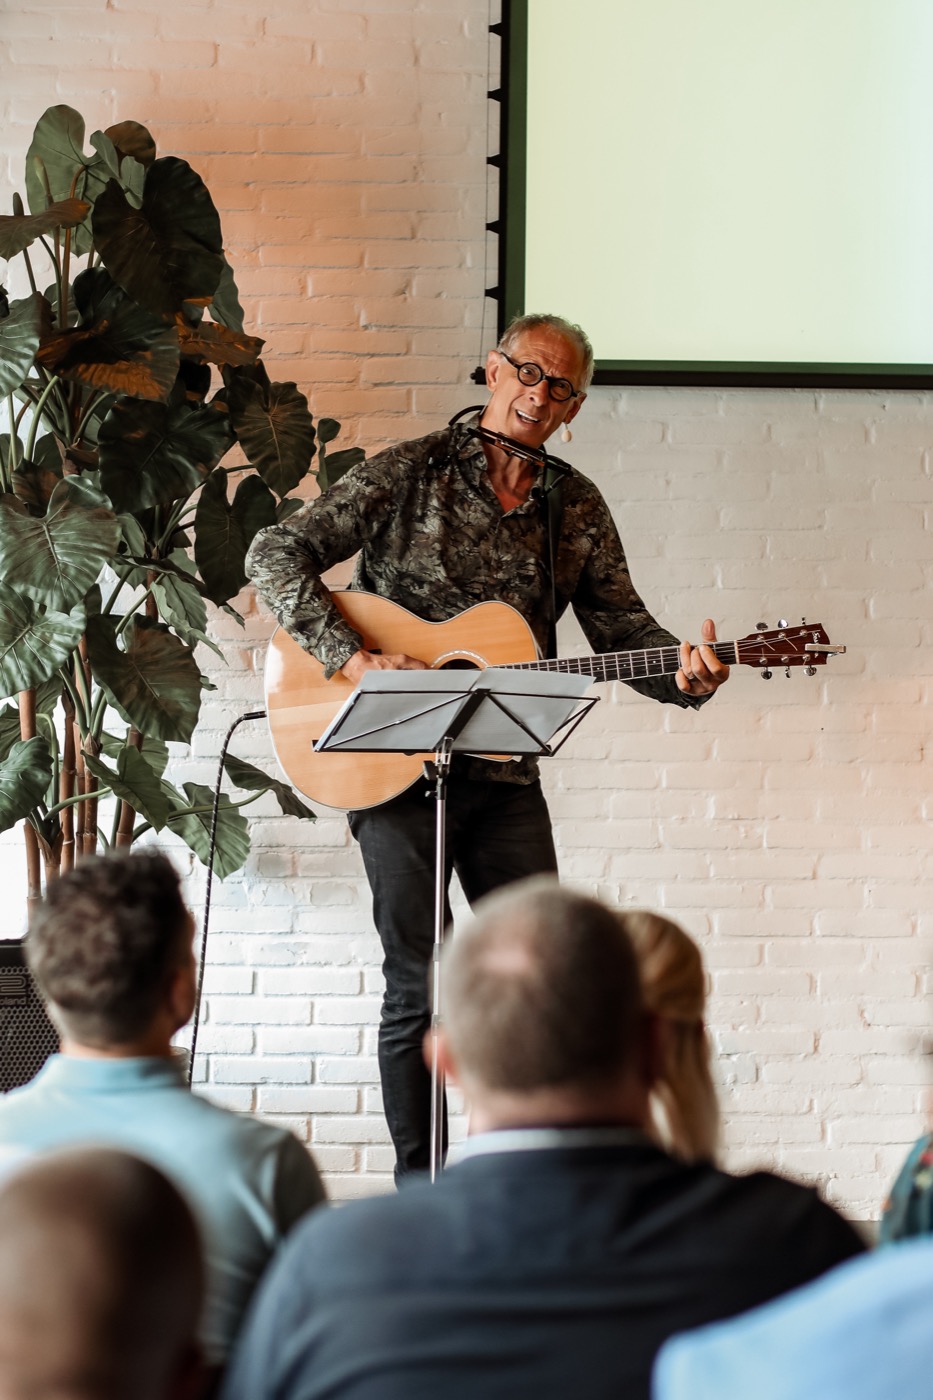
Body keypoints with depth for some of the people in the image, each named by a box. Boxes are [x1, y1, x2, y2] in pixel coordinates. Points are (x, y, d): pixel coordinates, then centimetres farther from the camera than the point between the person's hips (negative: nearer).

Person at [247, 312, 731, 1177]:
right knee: (422, 984, -2)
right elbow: (276, 555, -8)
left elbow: (622, 628, 8)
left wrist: (686, 674, -14)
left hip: (506, 774, 4)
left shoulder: (578, 507, 10)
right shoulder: (412, 473, -3)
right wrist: (355, 661, -19)